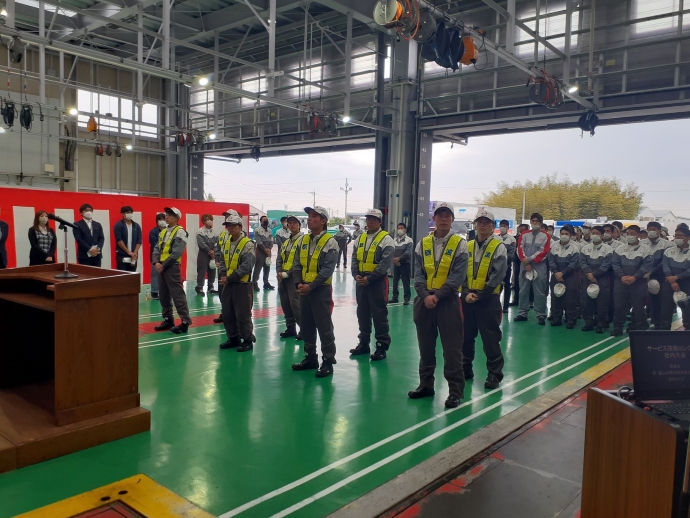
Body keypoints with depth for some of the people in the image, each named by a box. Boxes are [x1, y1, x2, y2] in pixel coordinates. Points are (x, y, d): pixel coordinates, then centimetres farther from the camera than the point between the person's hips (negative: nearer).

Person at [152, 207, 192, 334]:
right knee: (163, 295, 12)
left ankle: (185, 321, -6)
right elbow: (157, 249, 12)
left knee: (177, 295, -9)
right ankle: (168, 319, 21)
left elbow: (176, 253, -16)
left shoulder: (180, 232, -8)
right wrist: (156, 262, -5)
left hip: (172, 267, -8)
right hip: (161, 267, 8)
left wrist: (164, 265, -14)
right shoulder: (163, 232, 17)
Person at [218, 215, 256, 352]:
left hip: (242, 284, -7)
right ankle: (233, 338, 26)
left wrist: (229, 278, -19)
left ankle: (248, 340, 10)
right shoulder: (226, 243, 12)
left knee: (243, 315, -3)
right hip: (228, 284, 7)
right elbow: (223, 262, 14)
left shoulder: (247, 244, -12)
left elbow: (246, 267, -19)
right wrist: (222, 276, -6)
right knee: (227, 314, 12)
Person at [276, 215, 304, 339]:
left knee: (296, 304, -10)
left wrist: (286, 274, -16)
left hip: (294, 277, -8)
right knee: (285, 304, 11)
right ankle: (290, 328, 22)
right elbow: (279, 259, 15)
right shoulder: (285, 242, 17)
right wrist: (279, 272, -4)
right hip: (282, 278, 8)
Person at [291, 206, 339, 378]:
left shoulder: (329, 242, -11)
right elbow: (297, 265, 9)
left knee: (324, 327, -1)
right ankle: (310, 358, 27)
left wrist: (311, 286, -19)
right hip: (304, 290, 7)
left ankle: (328, 362, 9)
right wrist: (298, 283, -6)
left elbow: (327, 270, -16)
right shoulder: (303, 240, 9)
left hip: (321, 290, -7)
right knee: (305, 325, 13)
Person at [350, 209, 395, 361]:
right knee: (362, 313, 13)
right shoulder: (360, 238, 13)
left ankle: (382, 346, 7)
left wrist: (369, 278, -18)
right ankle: (364, 343, 25)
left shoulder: (386, 239, -8)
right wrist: (356, 274, -5)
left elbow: (385, 263, -16)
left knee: (379, 314, -2)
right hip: (361, 281, 7)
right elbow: (354, 258, 12)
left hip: (377, 282, -6)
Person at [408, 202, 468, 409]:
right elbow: (418, 274, 2)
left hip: (448, 301, -4)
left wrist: (437, 296, -17)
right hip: (424, 300, 4)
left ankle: (455, 390, 10)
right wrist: (425, 295, -13)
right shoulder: (423, 244, 6)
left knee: (452, 348, -1)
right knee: (425, 346, 13)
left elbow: (457, 277, -11)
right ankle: (426, 384, 26)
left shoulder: (459, 244, -4)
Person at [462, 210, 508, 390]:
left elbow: (497, 276, -12)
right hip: (468, 298, 5)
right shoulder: (468, 246, 8)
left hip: (488, 299, -5)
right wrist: (466, 292, -9)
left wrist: (479, 295, -15)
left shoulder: (499, 247, -5)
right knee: (466, 335, 12)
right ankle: (465, 368, 27)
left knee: (490, 338, 0)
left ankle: (494, 374, 11)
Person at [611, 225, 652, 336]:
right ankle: (617, 327, 13)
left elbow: (646, 266, -7)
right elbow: (615, 263, 3)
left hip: (638, 283, -2)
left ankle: (640, 328, 16)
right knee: (619, 305, 3)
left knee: (638, 305, 3)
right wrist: (622, 276, -12)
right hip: (621, 282, 2)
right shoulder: (619, 249, 9)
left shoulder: (645, 250, 0)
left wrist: (634, 277, -17)